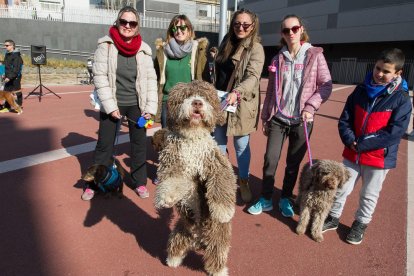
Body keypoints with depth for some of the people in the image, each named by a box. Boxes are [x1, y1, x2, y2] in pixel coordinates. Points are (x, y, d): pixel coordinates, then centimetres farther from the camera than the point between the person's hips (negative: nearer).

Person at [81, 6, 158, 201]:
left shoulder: (143, 49, 1)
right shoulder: (106, 46, -6)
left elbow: (151, 79, -1)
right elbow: (99, 76, -10)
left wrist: (150, 107, -8)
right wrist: (110, 106, -14)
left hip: (136, 104, 2)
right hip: (112, 104, -2)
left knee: (139, 143, 8)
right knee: (104, 145, 6)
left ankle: (139, 182, 25)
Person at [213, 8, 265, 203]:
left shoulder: (256, 48, -8)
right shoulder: (227, 43, 12)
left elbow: (253, 77, -22)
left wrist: (236, 92, -38)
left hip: (241, 105, -6)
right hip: (220, 101, 6)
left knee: (241, 146, 5)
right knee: (218, 142, 13)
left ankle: (243, 181, 24)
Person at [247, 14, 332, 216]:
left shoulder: (314, 55, -1)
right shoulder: (278, 59, 7)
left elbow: (326, 86, -2)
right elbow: (271, 91, 9)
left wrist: (311, 106, -15)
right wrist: (265, 117, 9)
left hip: (301, 120, -2)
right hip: (278, 118, 2)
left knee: (293, 163, 8)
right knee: (270, 159, 0)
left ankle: (285, 199, 27)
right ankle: (266, 199, 18)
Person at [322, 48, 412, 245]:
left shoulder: (401, 99, -11)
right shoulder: (360, 91, 0)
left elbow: (395, 132, -17)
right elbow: (344, 120, 1)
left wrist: (362, 144, -20)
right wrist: (350, 140, -15)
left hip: (379, 157, -3)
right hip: (352, 153, 3)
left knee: (369, 195, 14)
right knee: (341, 188, 14)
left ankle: (360, 224, 34)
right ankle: (333, 218, 33)